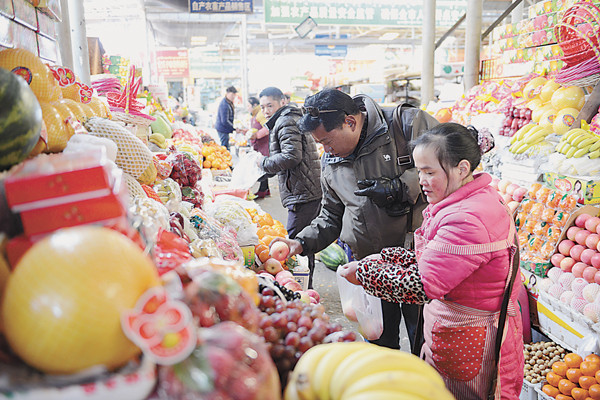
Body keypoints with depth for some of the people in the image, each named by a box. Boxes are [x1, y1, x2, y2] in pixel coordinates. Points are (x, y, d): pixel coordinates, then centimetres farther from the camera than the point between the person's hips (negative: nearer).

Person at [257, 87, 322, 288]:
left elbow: (291, 157, -20)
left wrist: (264, 163, -7)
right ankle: (305, 286, 28)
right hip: (310, 191, 11)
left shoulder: (286, 122, -8)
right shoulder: (293, 119, 25)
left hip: (302, 194, -11)